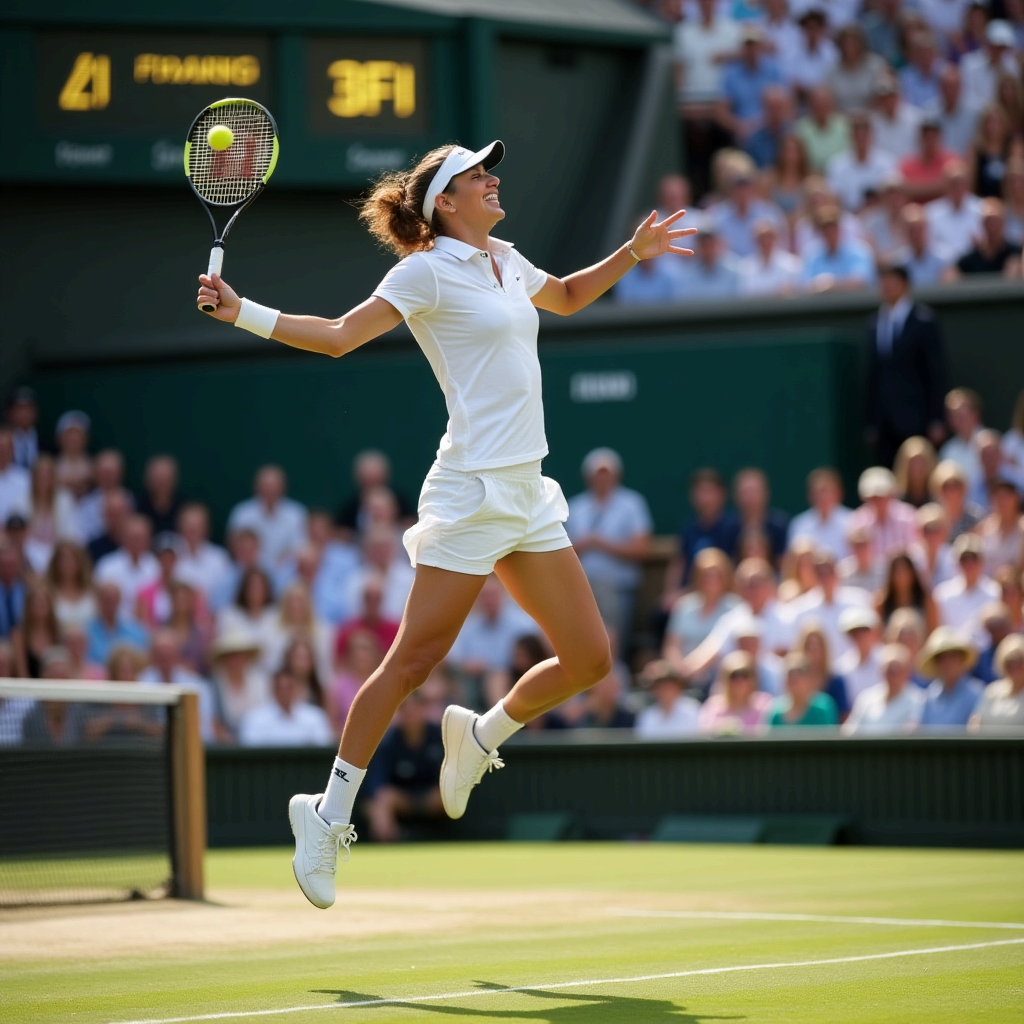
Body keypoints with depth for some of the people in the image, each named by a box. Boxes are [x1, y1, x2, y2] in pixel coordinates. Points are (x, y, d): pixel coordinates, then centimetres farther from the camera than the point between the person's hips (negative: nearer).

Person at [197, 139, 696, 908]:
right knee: (413, 662, -9)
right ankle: (329, 816, 1)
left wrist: (634, 252, 27)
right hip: (471, 491, -8)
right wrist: (243, 312, -22)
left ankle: (482, 735, 27)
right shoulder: (429, 271, -6)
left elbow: (567, 296, 38)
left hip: (529, 496, 8)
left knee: (589, 658, 4)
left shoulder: (507, 263, 16)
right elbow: (340, 335, -11)